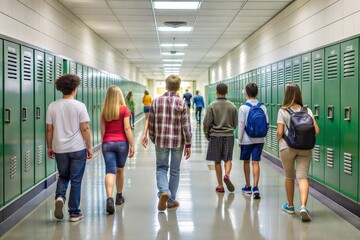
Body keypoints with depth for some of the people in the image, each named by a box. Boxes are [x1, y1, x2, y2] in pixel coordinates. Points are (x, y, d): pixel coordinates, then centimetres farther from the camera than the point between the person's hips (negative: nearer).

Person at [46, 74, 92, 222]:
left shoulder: (53, 106, -1)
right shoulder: (79, 106, -9)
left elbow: (49, 129, 2)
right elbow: (85, 129, -9)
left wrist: (49, 147, 13)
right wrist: (89, 147, 0)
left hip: (60, 149, 3)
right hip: (78, 149, -2)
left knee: (63, 177, 22)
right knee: (76, 181, 7)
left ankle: (59, 197, -5)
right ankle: (74, 213, 13)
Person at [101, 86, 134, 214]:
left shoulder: (104, 111, 4)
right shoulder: (124, 109, -5)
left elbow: (102, 130, 7)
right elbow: (127, 128, -9)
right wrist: (132, 145, -4)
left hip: (107, 143, 1)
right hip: (122, 142, -1)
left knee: (110, 172, -4)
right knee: (120, 170, 16)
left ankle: (109, 198, -22)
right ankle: (119, 196, 30)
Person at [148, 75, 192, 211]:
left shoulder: (156, 102, -2)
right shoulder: (182, 104, -8)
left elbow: (151, 123, 3)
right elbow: (186, 126, -8)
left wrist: (153, 139, 15)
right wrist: (188, 145, -1)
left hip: (161, 141, 1)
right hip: (178, 142, -1)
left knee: (161, 168, 13)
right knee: (175, 170, 11)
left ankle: (163, 191, -13)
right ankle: (171, 200, 18)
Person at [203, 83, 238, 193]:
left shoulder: (212, 106, -6)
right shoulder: (232, 106, 2)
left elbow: (207, 123, -5)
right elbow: (235, 123, 9)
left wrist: (207, 134, 10)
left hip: (215, 135, -1)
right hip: (229, 135, 1)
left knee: (217, 161, 7)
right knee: (228, 159, 9)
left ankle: (220, 185, 10)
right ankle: (227, 175, -20)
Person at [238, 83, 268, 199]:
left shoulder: (244, 108, -11)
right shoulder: (262, 107, -1)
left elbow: (241, 125, -8)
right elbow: (267, 123, 2)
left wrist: (239, 140, 1)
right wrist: (263, 135, 14)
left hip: (247, 140, -2)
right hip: (259, 139, 2)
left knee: (246, 162, 13)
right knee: (255, 163, 2)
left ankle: (248, 186, 24)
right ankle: (255, 187, -9)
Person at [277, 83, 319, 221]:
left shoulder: (282, 111, -6)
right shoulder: (307, 111, 3)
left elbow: (280, 132, -11)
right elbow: (316, 130, -2)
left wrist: (279, 141, 9)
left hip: (287, 148, -1)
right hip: (305, 148, 2)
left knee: (289, 177, 14)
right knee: (302, 177, -1)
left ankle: (290, 206, 28)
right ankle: (303, 206, -20)